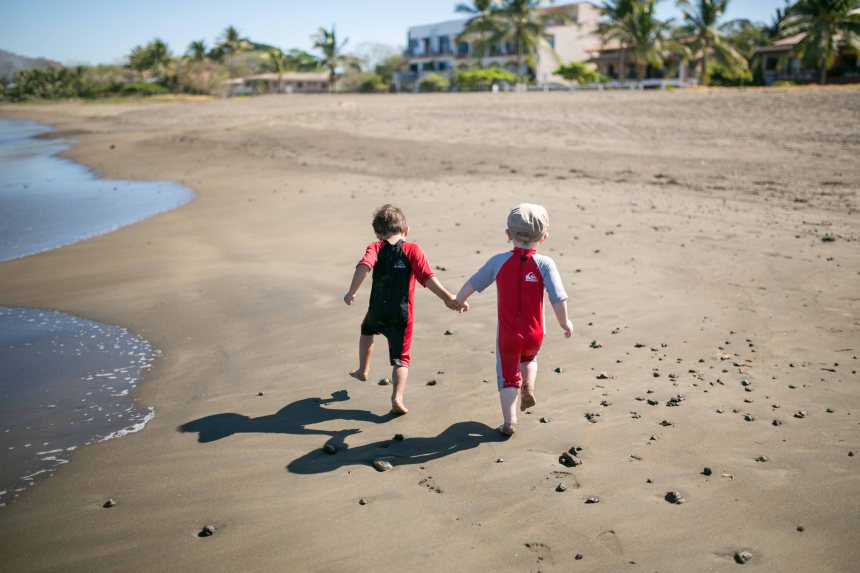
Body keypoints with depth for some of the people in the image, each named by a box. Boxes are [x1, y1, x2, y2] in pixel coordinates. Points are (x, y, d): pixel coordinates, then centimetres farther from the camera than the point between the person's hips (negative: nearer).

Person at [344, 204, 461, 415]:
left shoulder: (375, 248, 0)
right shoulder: (412, 250, -2)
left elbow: (364, 266, -21)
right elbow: (427, 277, -14)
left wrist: (352, 292, -24)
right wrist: (448, 297, -16)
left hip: (377, 312, 2)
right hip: (402, 316, -2)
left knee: (367, 330, 36)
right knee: (400, 358, 7)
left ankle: (363, 370, 47)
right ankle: (397, 398, -10)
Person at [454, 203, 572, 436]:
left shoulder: (499, 261, -7)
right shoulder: (544, 263, -12)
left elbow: (473, 283, 3)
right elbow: (558, 298, -16)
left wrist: (458, 301, 21)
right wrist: (565, 322, 1)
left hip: (507, 334, 0)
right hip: (534, 334, 0)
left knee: (508, 377, 14)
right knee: (529, 358, 34)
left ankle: (509, 422, 10)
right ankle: (528, 385, 13)